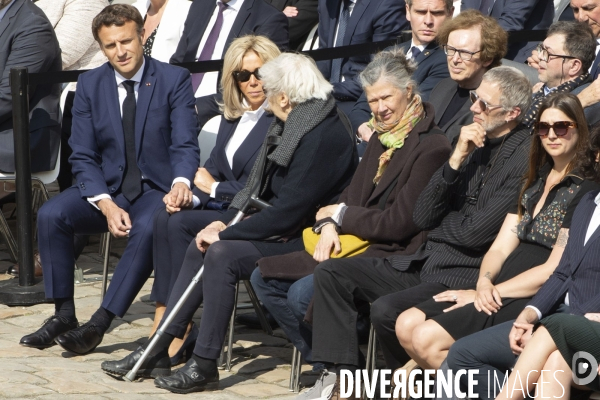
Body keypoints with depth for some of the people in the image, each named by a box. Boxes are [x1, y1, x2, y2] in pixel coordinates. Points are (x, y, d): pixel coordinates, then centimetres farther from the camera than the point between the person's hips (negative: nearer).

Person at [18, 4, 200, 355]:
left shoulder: (174, 80, -4)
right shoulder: (90, 85, 4)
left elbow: (185, 145, -11)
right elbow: (83, 157, 1)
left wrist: (181, 182, -35)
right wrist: (106, 204, -18)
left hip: (157, 188, -3)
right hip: (107, 186, 3)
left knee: (148, 229, -37)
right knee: (51, 215, -24)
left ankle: (99, 324, -31)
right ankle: (64, 315, -13)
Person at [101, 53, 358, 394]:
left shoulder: (321, 136, -23)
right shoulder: (297, 125, 9)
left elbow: (289, 211, -26)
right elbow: (263, 190, 15)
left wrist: (226, 234, -18)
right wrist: (226, 222, 0)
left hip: (307, 242, -10)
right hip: (288, 229, 10)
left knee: (223, 255, -24)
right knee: (201, 248, 2)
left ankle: (205, 366, -17)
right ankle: (159, 348, 2)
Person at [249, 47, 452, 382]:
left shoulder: (431, 147, -14)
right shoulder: (383, 138, 16)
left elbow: (398, 223, -17)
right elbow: (353, 193, 18)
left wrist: (340, 214, -5)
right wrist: (330, 225, -4)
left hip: (392, 256, -10)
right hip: (356, 244, 10)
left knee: (302, 294, -28)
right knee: (264, 278, 2)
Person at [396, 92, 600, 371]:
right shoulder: (534, 183, 19)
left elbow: (554, 270, -12)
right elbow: (501, 247, 14)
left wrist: (486, 292, -13)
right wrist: (484, 283, -8)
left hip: (534, 304, -8)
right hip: (496, 294, 9)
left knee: (426, 339, -22)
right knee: (406, 325, -8)